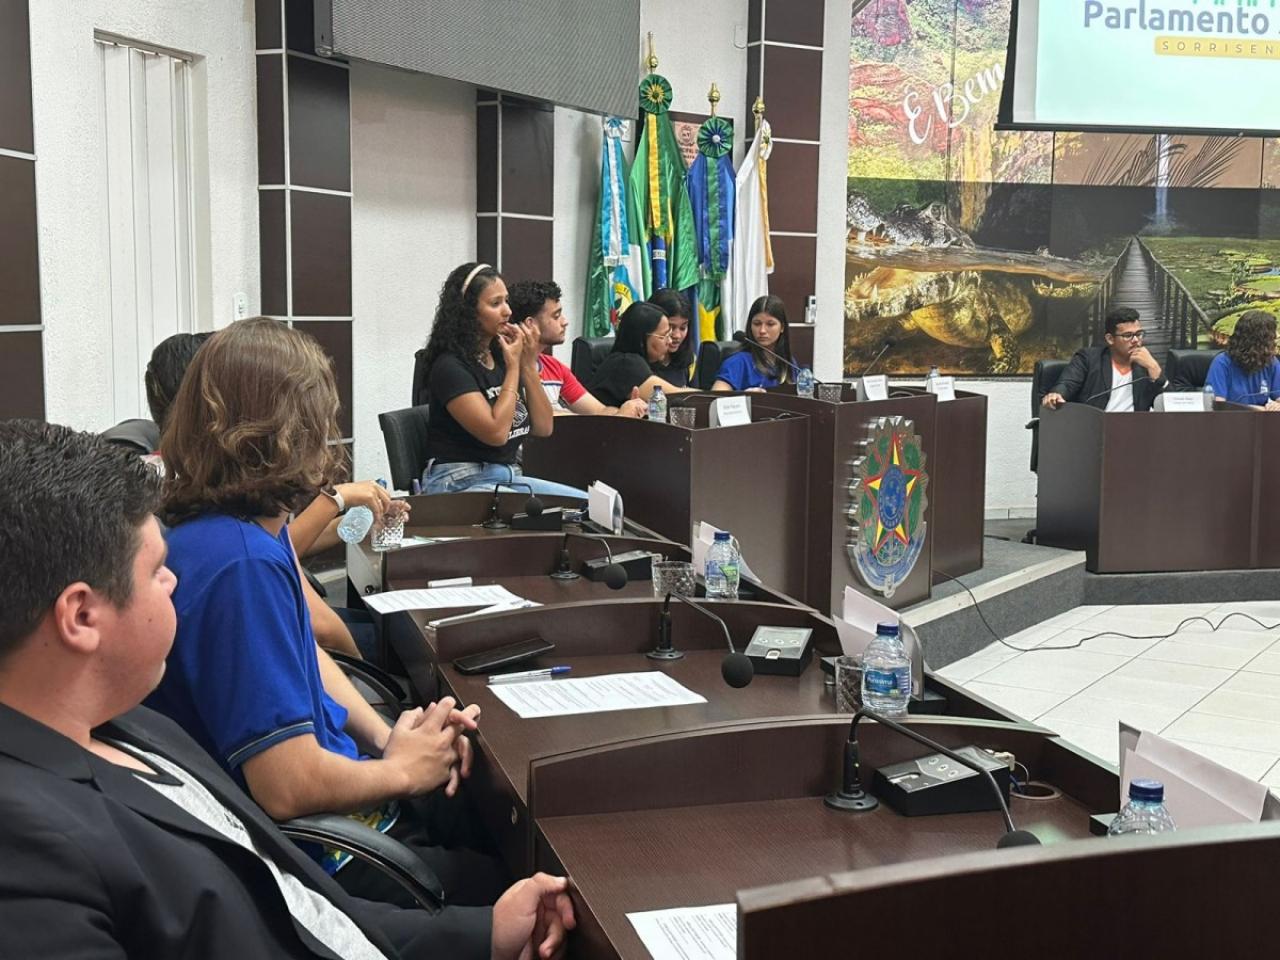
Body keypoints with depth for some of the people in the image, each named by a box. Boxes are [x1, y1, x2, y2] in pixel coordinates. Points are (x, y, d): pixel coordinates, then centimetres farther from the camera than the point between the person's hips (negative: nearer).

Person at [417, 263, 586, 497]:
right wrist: (513, 366, -11)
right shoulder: (449, 366, -11)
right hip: (460, 484, -7)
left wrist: (528, 365, -3)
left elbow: (543, 428, 8)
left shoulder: (502, 356, 8)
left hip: (509, 476, 7)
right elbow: (496, 433, -20)